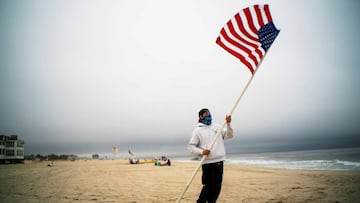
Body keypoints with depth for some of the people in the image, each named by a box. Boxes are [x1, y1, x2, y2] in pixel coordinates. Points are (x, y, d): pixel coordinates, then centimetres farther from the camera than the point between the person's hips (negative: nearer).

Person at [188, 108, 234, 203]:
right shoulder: (198, 130, 1)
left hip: (219, 162, 5)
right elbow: (190, 146, -2)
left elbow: (229, 135, 7)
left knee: (217, 187, 8)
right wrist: (201, 152, -18)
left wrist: (228, 123, -8)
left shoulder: (217, 127, 15)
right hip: (208, 163, -5)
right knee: (208, 187, -4)